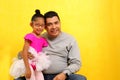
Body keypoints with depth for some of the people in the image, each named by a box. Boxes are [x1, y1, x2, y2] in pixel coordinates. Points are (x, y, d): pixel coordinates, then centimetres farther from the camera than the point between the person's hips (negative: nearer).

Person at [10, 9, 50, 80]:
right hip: (29, 64, -6)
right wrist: (27, 68, -21)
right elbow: (24, 52, -17)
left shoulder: (43, 40, 8)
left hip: (37, 66, 6)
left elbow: (43, 53, 11)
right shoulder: (30, 36, -11)